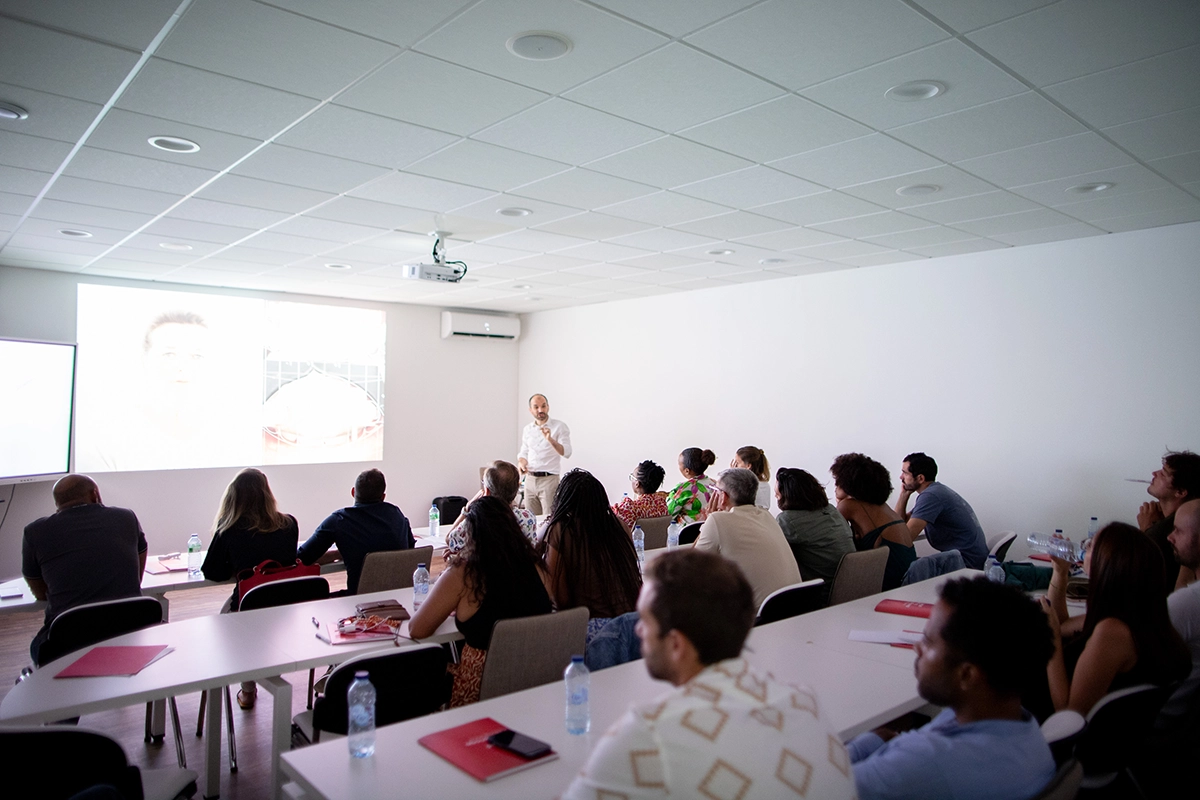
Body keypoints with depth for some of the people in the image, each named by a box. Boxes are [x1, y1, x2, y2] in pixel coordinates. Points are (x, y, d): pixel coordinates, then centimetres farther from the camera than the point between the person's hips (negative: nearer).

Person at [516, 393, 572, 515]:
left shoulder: (559, 427, -4)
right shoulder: (527, 430, 12)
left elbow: (566, 453, -14)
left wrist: (550, 439, -29)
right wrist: (521, 463, -2)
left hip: (549, 479, -5)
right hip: (530, 480, 5)